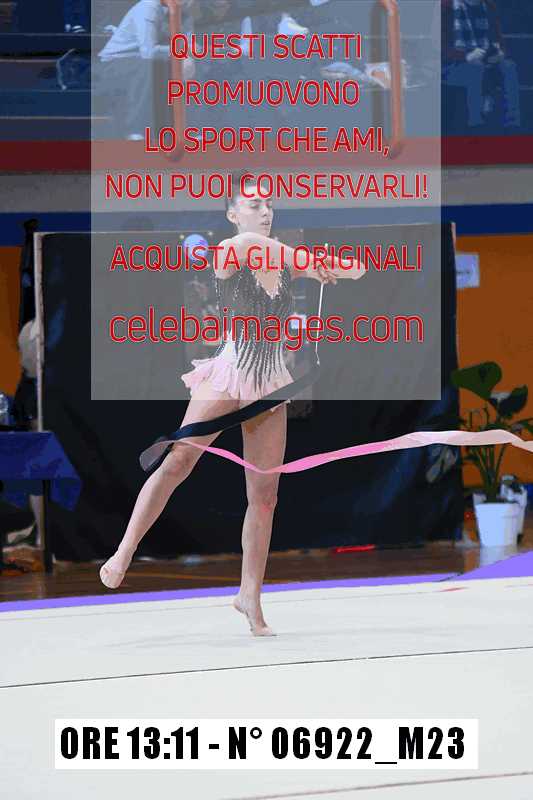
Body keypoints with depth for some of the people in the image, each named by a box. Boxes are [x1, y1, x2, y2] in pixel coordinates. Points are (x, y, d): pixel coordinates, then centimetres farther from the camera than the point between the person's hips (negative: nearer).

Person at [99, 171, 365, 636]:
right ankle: (124, 554, -11)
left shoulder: (286, 263, 8)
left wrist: (326, 267, -14)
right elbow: (249, 242, -31)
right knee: (178, 460, -17)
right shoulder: (227, 253, -6)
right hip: (229, 373, -4)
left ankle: (250, 596, 8)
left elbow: (357, 269, 8)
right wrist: (308, 264, -30)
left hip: (270, 384, 4)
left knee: (265, 494, 2)